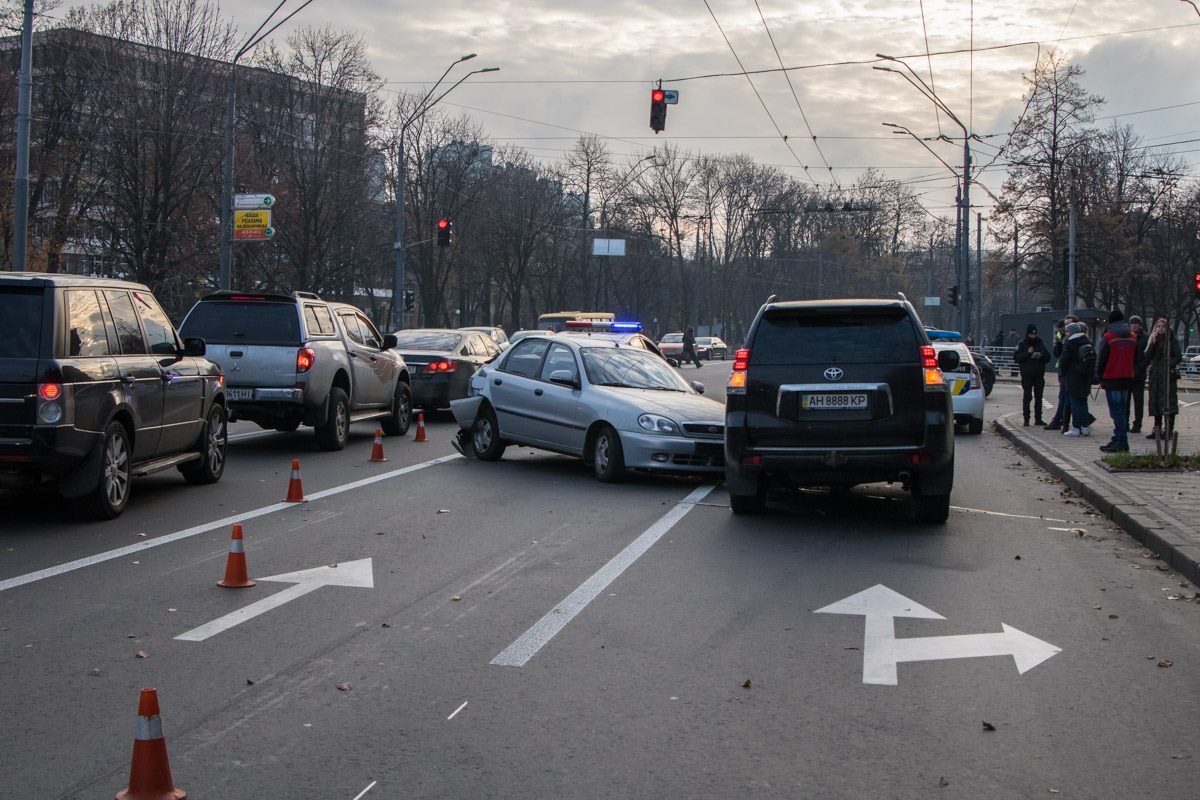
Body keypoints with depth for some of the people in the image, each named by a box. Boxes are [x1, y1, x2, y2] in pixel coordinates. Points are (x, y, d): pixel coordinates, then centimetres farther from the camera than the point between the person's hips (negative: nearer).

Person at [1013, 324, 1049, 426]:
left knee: (1039, 397, 6)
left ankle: (1038, 418, 12)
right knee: (1027, 397, -5)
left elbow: (1048, 357, 10)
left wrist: (1041, 355, -10)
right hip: (1027, 375, -3)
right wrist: (1028, 353, -18)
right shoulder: (1022, 344, 0)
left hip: (1039, 375, 3)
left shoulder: (1040, 343, 9)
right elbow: (1016, 357, -9)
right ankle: (1026, 419, -2)